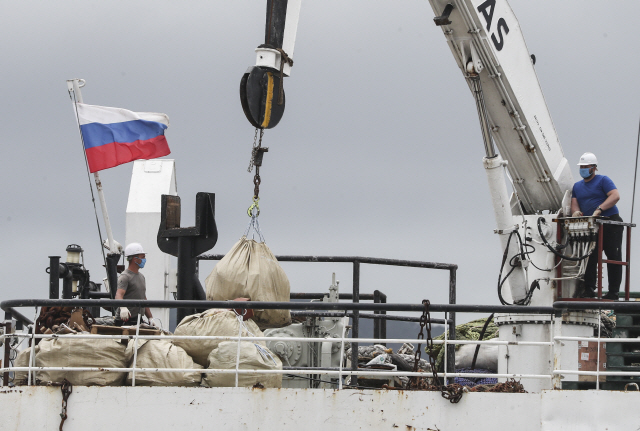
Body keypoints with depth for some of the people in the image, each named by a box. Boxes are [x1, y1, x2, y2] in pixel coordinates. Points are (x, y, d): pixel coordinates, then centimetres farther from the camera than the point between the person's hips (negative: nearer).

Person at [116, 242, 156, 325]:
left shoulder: (141, 277, 21)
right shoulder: (125, 277, -9)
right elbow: (119, 295, -26)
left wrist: (150, 318, 20)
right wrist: (123, 308, -46)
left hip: (138, 320, 8)